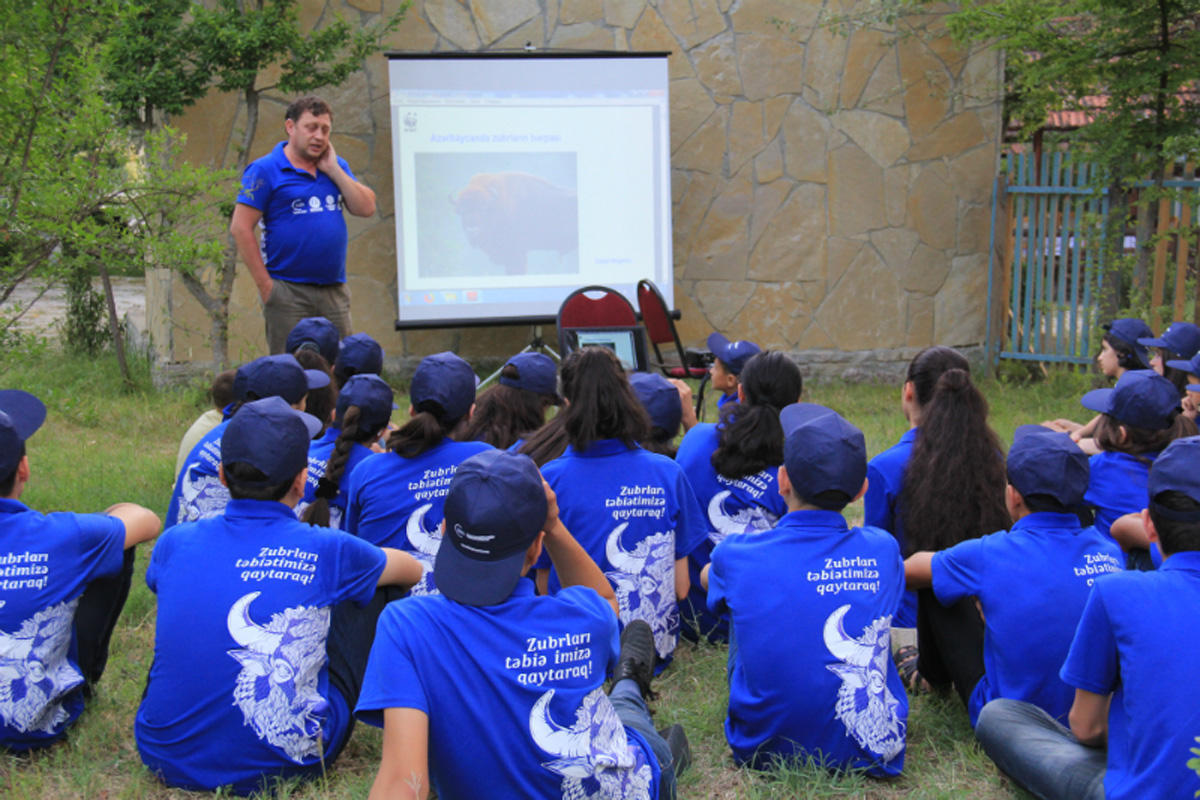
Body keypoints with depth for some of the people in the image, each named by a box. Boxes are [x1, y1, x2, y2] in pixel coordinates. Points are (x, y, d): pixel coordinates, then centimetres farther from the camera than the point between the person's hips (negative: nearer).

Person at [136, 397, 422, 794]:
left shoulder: (176, 543, -4)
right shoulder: (328, 552, -11)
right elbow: (413, 570, 12)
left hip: (166, 760, 3)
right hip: (284, 766, -3)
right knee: (353, 593, 12)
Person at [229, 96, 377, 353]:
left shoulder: (337, 167, 14)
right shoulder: (265, 170, -3)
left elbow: (366, 208, 3)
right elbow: (240, 228, -8)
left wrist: (333, 169, -2)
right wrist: (265, 285, -12)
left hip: (334, 291, 5)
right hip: (288, 293, -5)